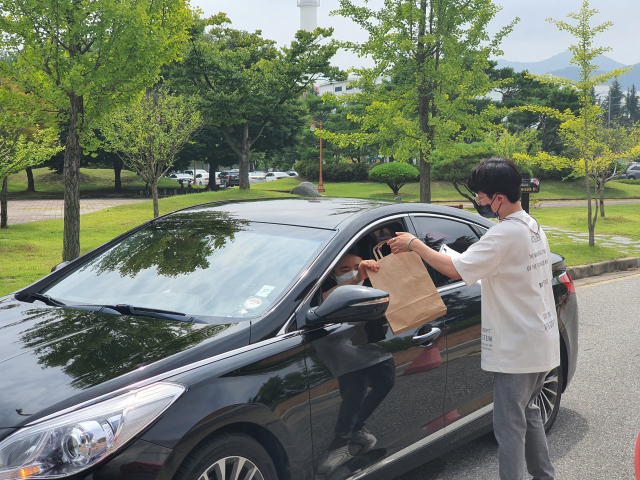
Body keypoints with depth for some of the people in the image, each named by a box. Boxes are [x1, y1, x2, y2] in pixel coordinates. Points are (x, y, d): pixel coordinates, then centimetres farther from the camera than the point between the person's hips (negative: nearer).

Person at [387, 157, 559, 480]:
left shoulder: (505, 234, -23)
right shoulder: (533, 227, 8)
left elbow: (456, 269, -25)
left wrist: (414, 244, -15)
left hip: (516, 350, -10)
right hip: (541, 343, 10)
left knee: (510, 424, -1)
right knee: (528, 412, 24)